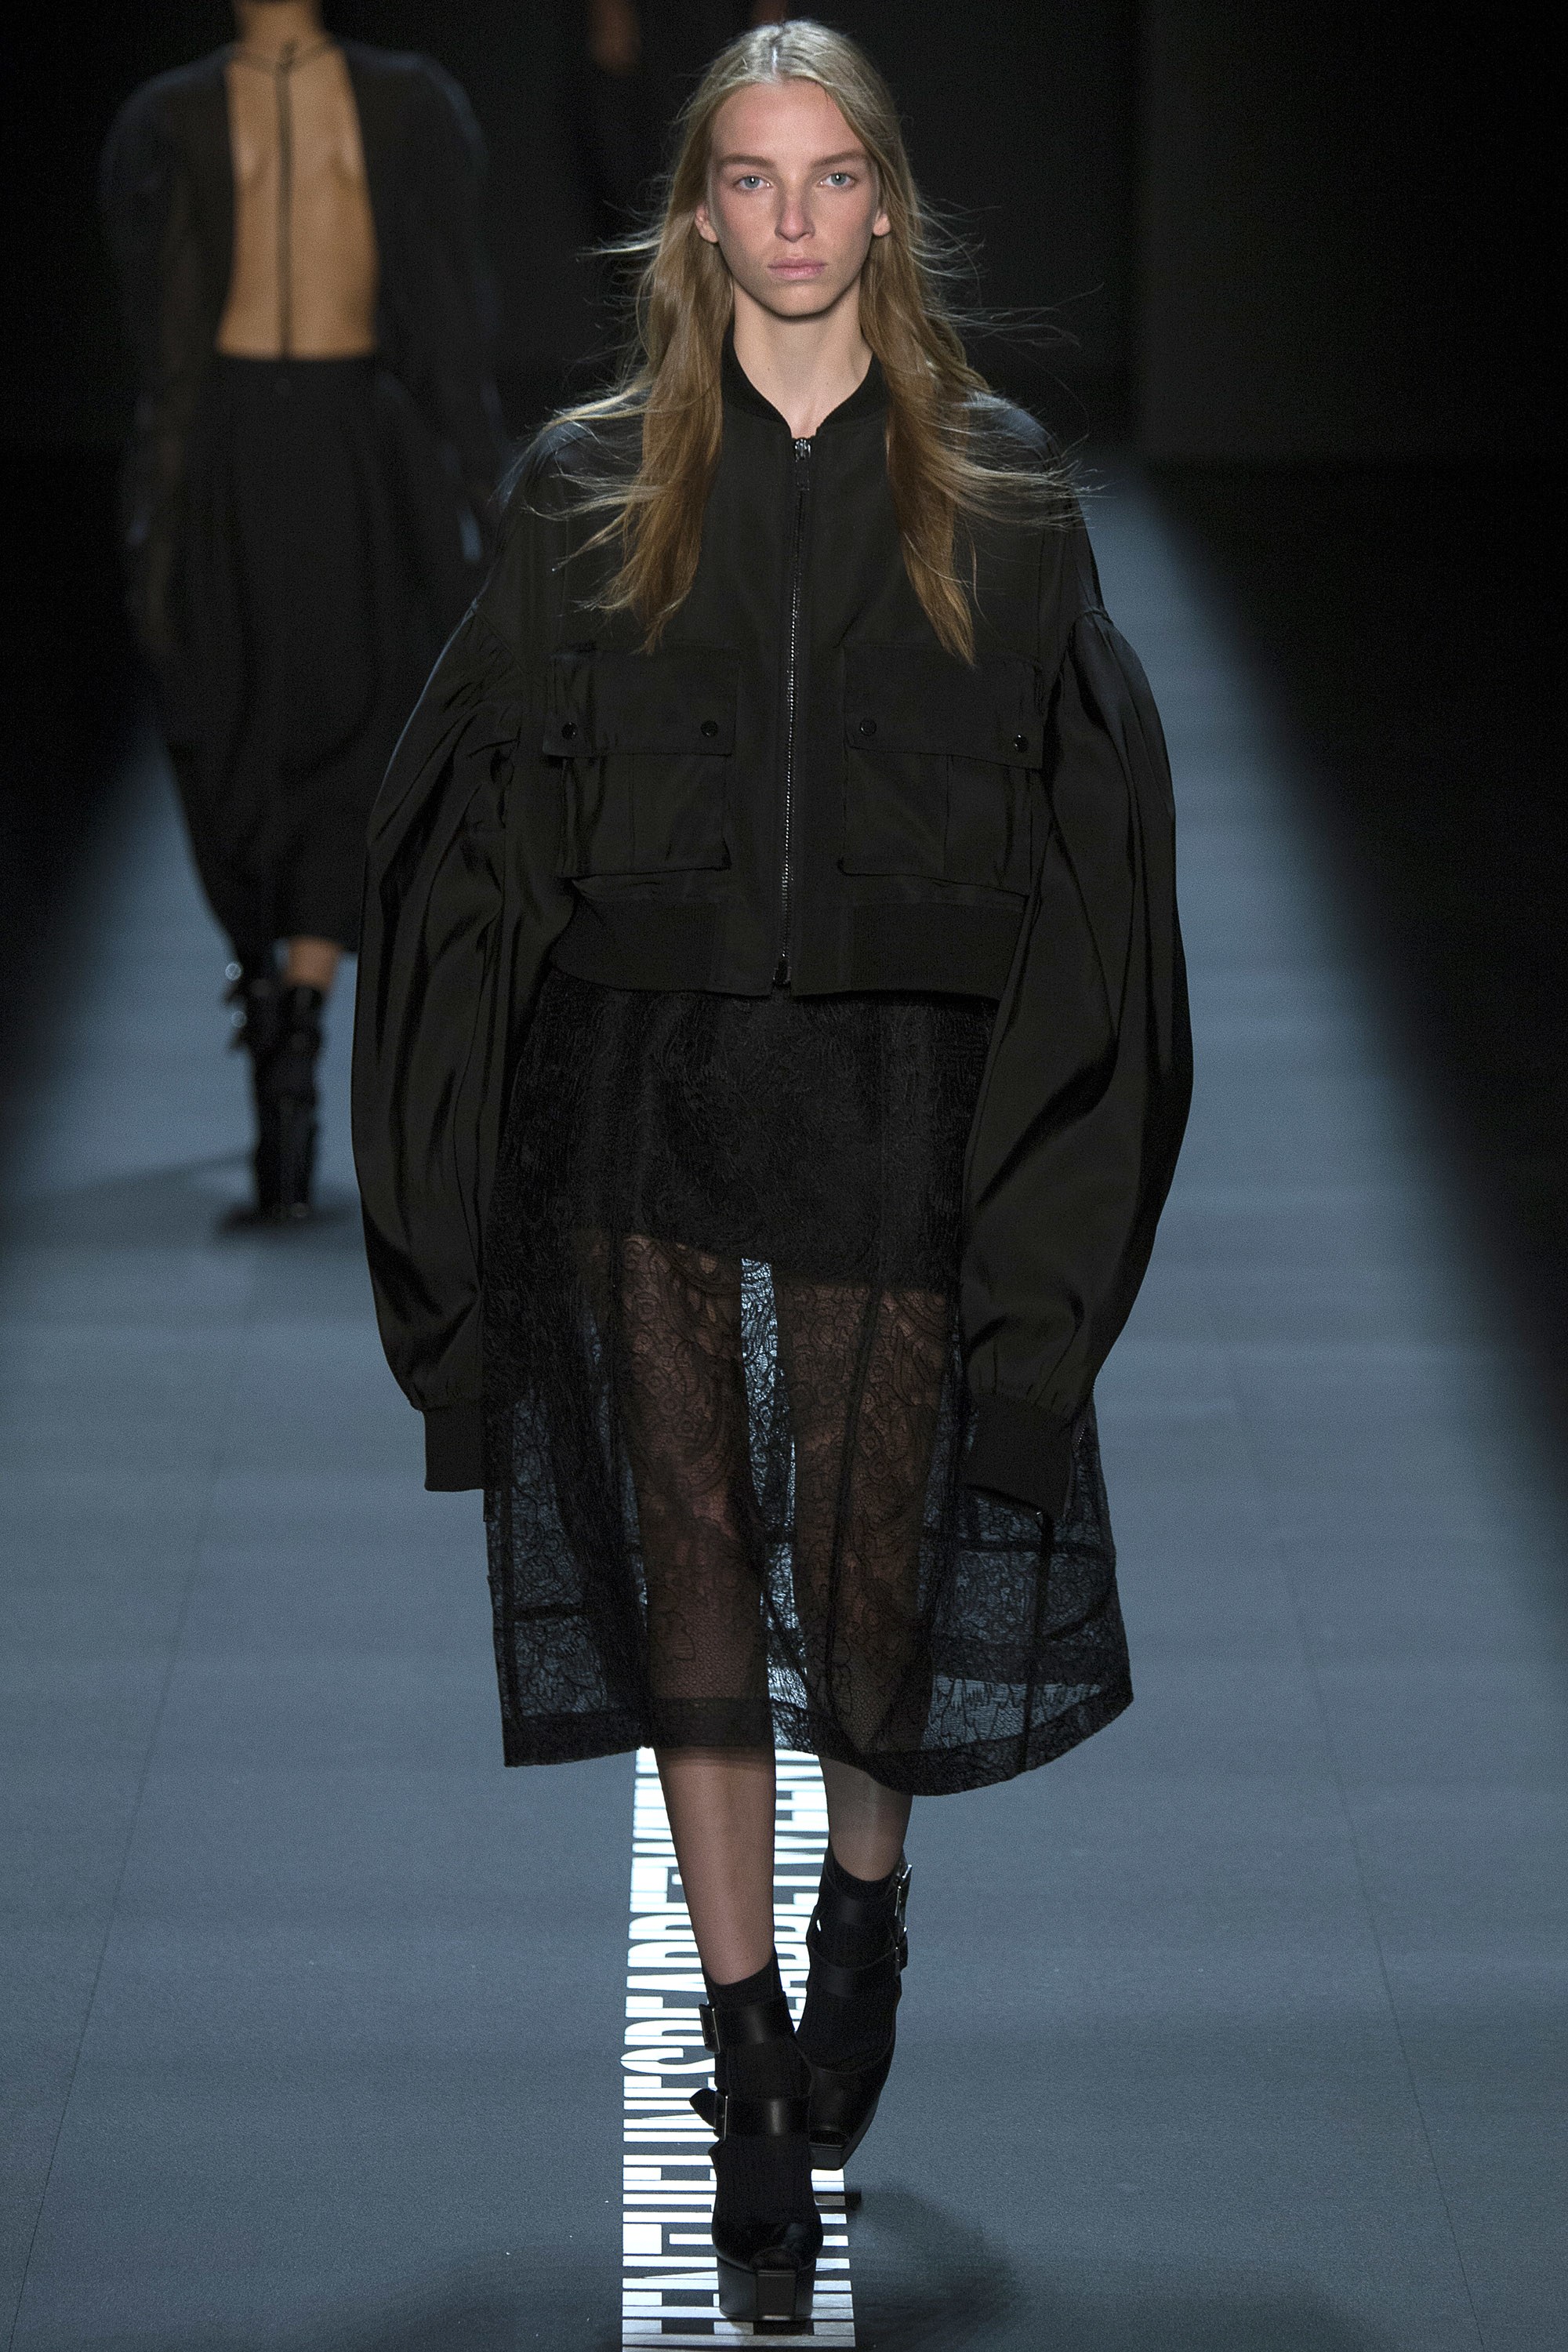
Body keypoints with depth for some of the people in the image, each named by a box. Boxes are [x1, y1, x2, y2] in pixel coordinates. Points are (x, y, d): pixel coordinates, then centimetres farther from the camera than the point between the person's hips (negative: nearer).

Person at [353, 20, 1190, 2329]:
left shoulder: (1001, 497, 4)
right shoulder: (591, 487, 5)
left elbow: (1091, 825, 4)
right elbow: (483, 803, 6)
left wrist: (1044, 1154, -5)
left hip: (899, 1105, 0)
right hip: (645, 1094, 1)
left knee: (882, 1543, 4)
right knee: (692, 1564, 1)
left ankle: (864, 1897, 35)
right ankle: (756, 2078, 8)